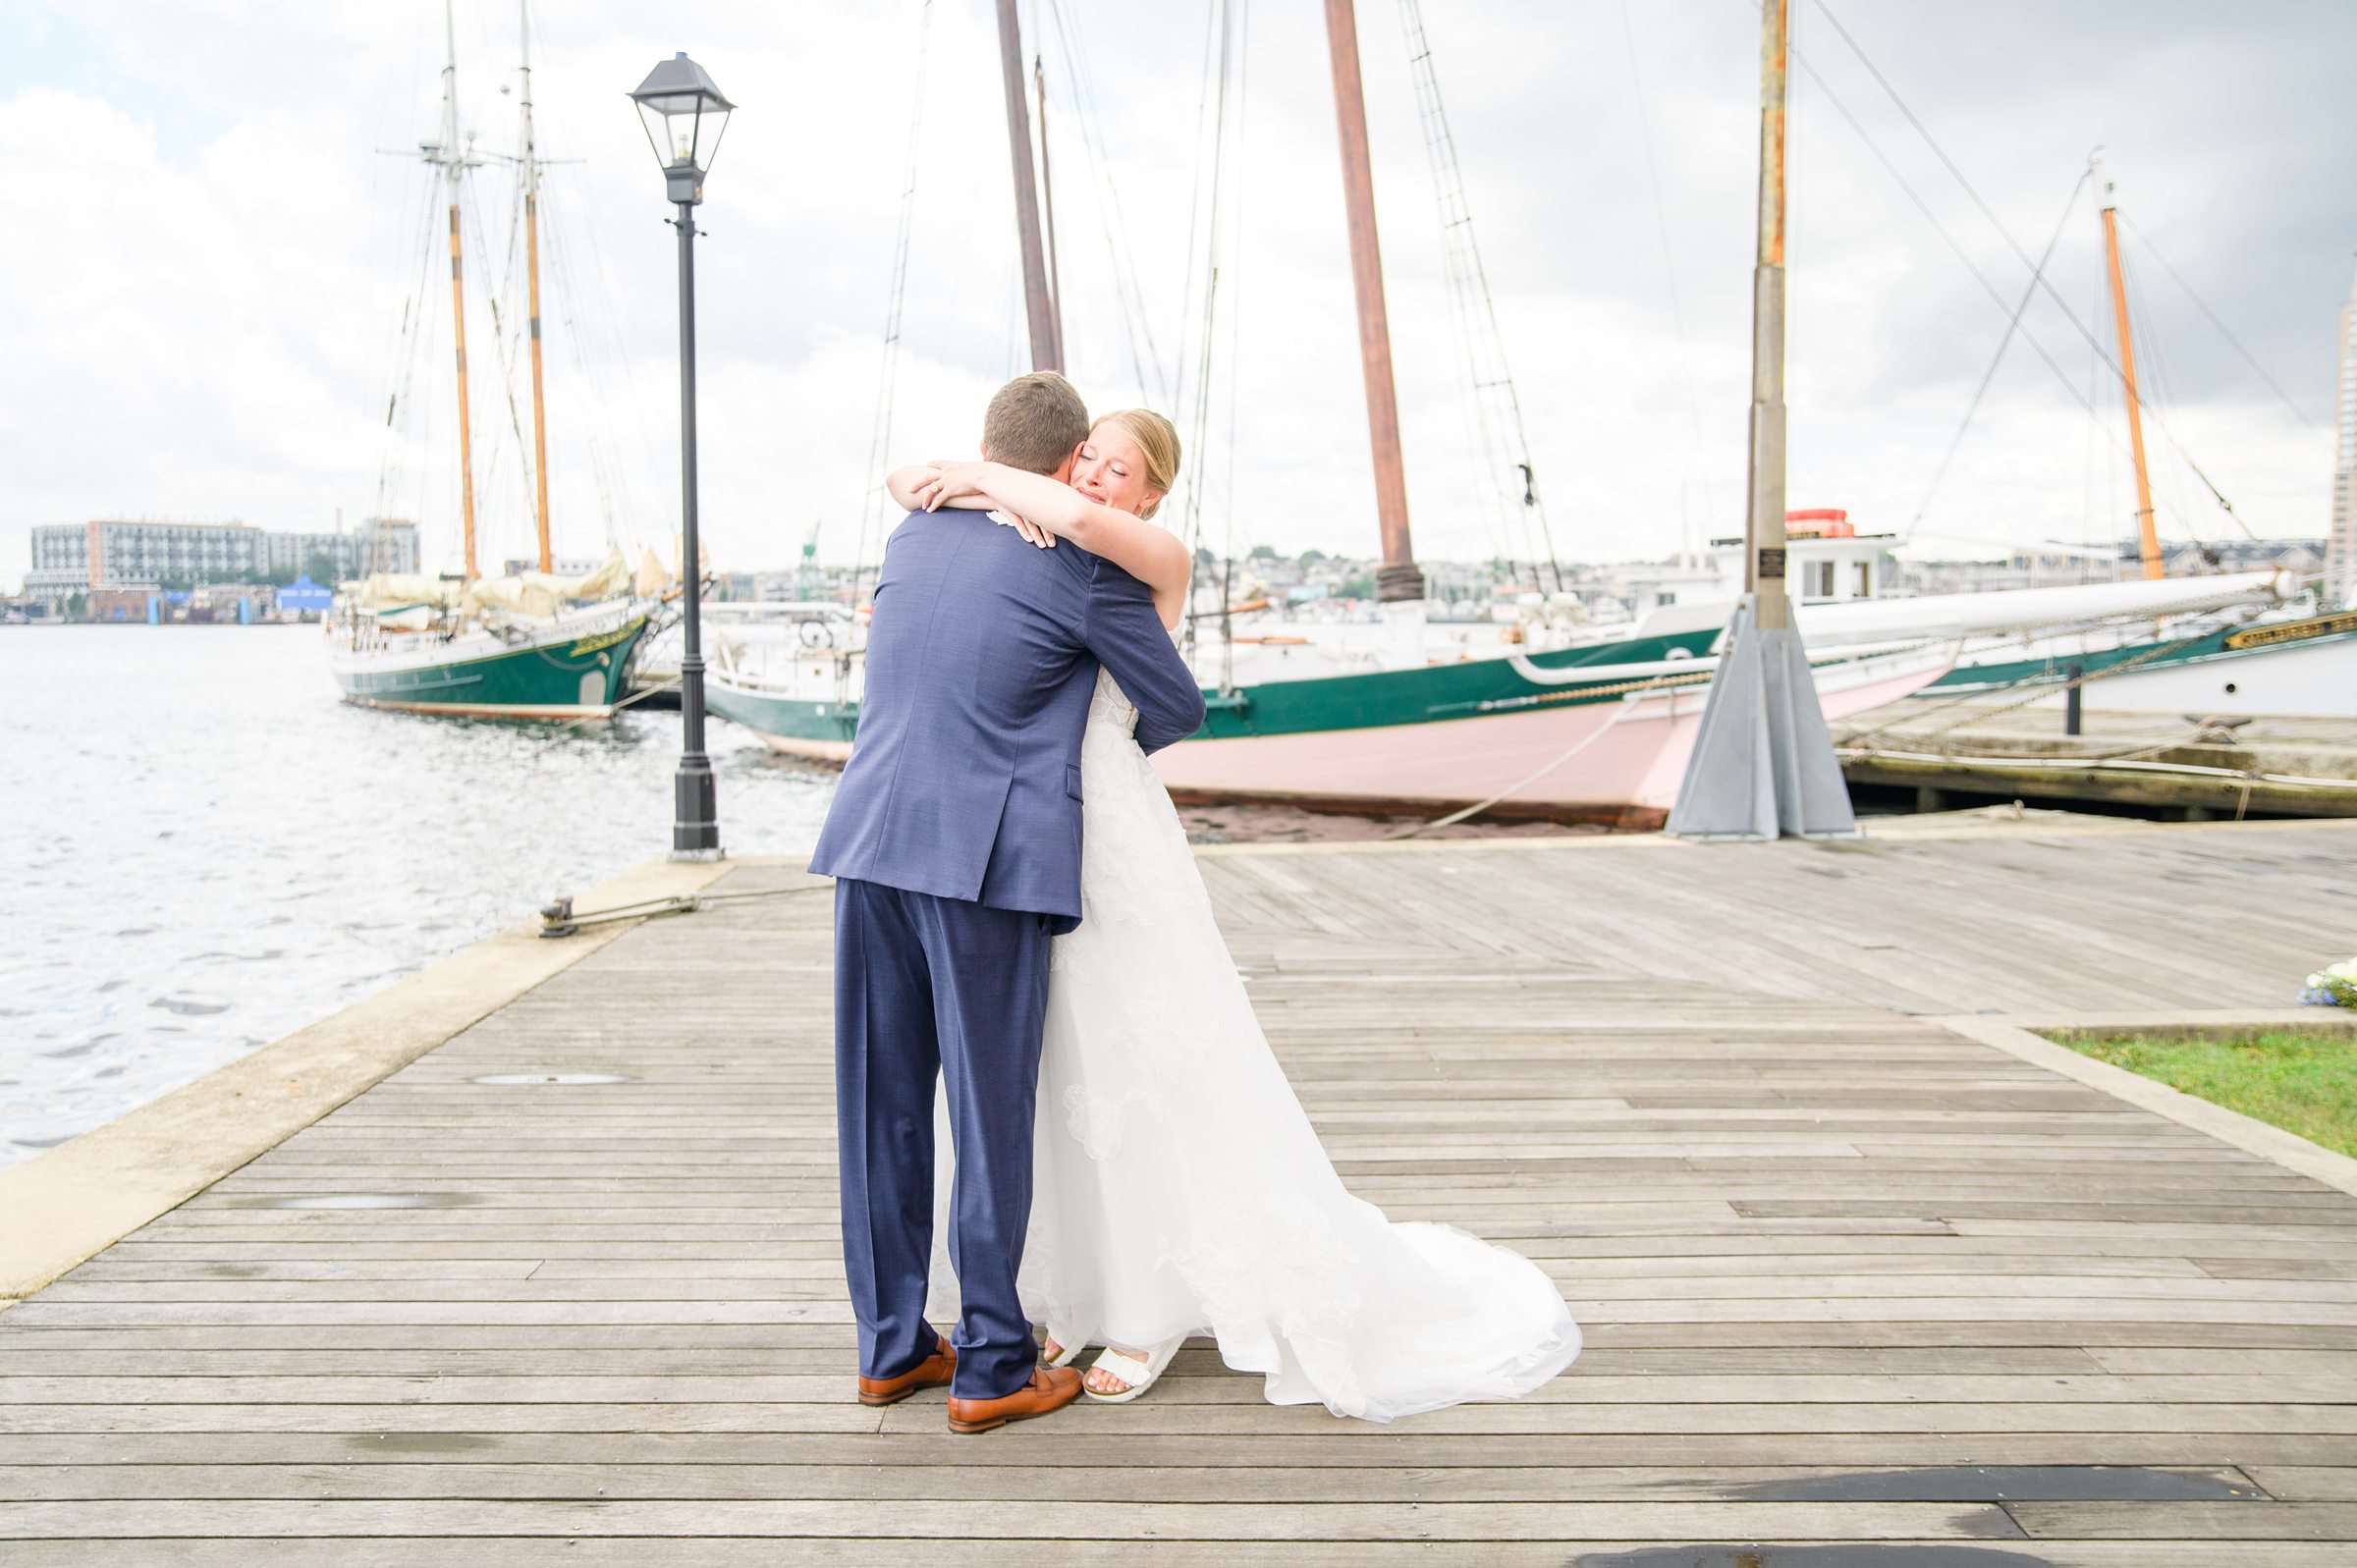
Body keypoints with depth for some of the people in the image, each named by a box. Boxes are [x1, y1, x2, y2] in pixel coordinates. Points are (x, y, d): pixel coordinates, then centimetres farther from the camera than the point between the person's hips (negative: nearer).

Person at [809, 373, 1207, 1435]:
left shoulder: (908, 540, 15)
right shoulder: (1087, 571, -2)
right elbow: (1177, 705, 10)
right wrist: (1126, 742, 32)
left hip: (871, 845, 6)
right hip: (989, 865, -6)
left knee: (885, 1107, 12)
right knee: (992, 1117, 3)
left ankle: (891, 1346, 23)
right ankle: (991, 1369, 12)